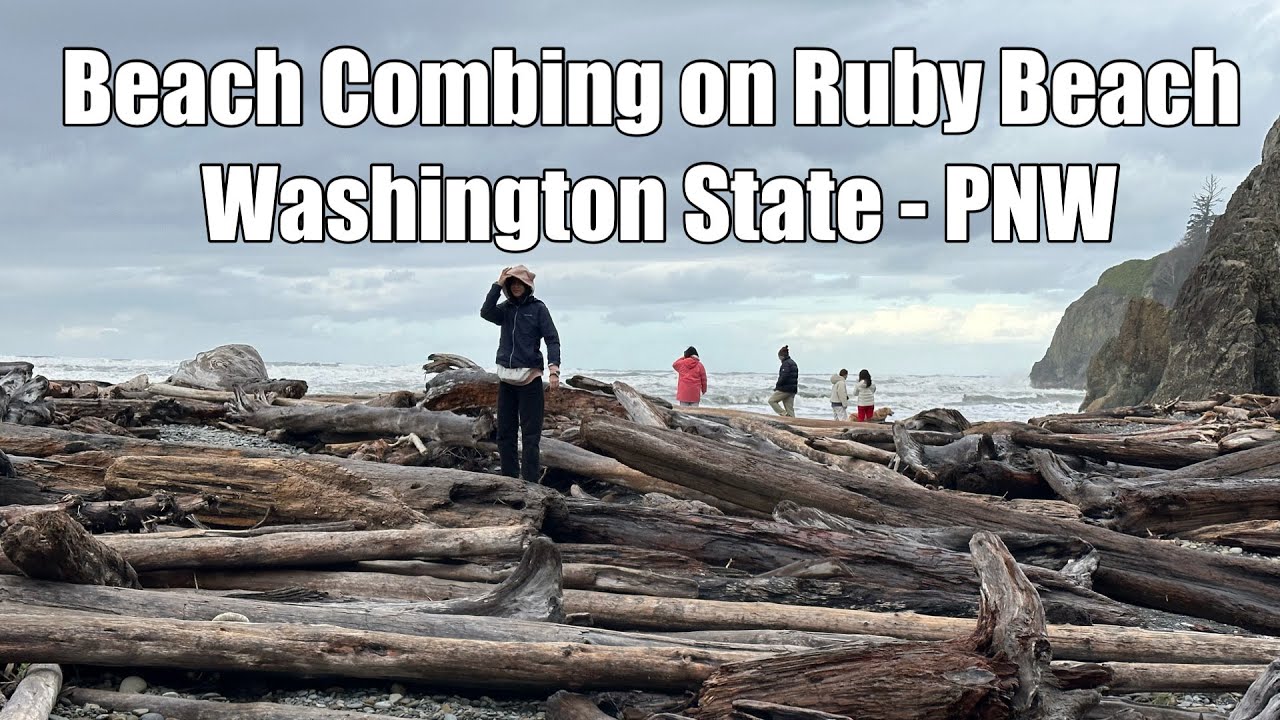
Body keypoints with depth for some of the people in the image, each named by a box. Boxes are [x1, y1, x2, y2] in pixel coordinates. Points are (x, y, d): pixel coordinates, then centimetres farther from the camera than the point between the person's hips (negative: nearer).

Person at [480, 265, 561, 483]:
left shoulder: (538, 308, -1)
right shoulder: (505, 309, 11)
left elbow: (552, 339, -7)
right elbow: (486, 313, -9)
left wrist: (554, 367, -20)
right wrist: (497, 285, -11)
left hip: (529, 377, -5)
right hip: (506, 377, 5)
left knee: (530, 432, -7)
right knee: (505, 432, 8)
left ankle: (531, 479, -8)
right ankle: (509, 478, 14)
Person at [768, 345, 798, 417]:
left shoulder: (786, 363, -13)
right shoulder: (793, 363, 17)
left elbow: (783, 377, -21)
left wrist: (777, 386, -10)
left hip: (785, 389, -9)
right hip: (793, 389, 9)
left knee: (771, 400, 3)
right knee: (790, 408, 8)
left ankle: (784, 414, -7)